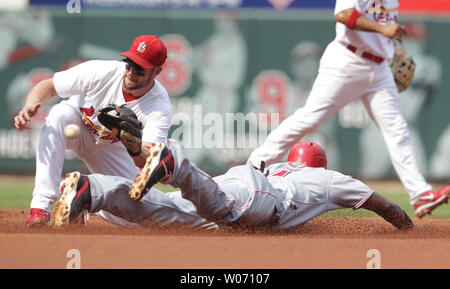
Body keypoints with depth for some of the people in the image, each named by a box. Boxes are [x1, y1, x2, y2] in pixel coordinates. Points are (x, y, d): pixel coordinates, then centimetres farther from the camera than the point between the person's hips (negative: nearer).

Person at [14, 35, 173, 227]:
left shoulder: (160, 107, -30)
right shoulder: (100, 72, -30)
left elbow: (147, 162, -39)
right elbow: (48, 86, -22)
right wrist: (30, 106, -43)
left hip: (110, 146, 2)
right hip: (76, 127, -1)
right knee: (60, 113, -37)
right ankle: (41, 205, -39)